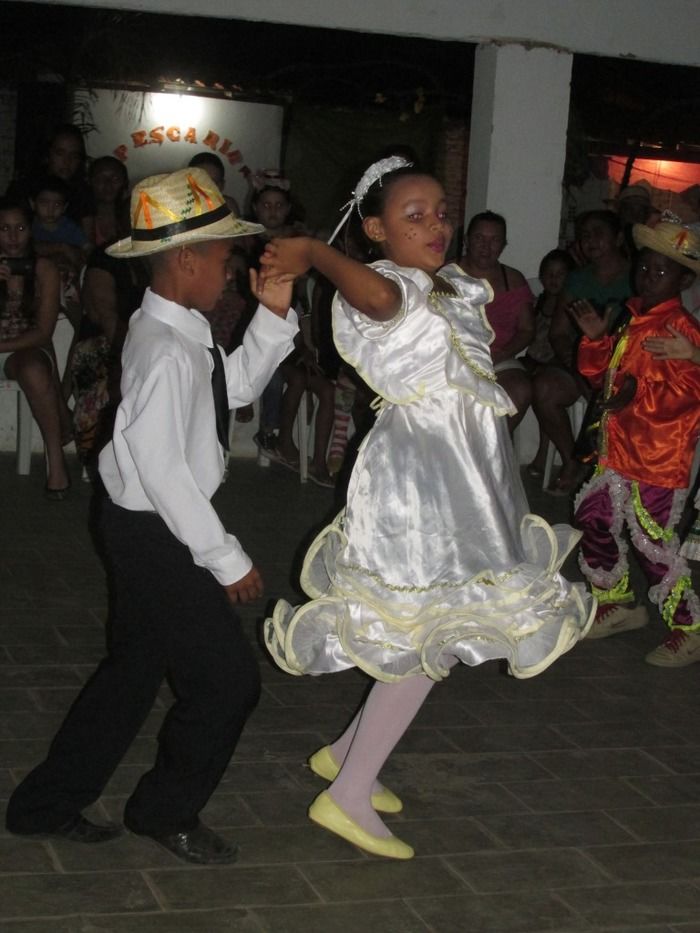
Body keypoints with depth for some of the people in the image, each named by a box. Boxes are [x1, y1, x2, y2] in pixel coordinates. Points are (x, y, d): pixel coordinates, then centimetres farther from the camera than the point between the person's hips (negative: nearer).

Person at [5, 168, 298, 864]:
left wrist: (273, 313, 5)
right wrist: (225, 559, -20)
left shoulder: (179, 332, 3)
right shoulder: (166, 351, -26)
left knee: (134, 669, 21)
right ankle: (166, 812, 24)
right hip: (155, 534, -10)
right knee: (227, 680, 2)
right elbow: (163, 471, -27)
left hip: (149, 527, 10)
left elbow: (238, 385, 18)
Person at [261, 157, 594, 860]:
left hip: (464, 476, 10)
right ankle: (348, 798, 6)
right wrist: (313, 253, -33)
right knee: (428, 641, -4)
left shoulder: (453, 287, 13)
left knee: (435, 635, 16)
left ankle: (346, 750, 31)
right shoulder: (382, 287, -17)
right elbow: (379, 294, -41)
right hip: (419, 477, -9)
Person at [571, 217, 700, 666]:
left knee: (652, 539, -5)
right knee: (595, 518, 15)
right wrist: (597, 338, 4)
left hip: (660, 456, -9)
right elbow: (605, 373, 20)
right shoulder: (634, 322, 12)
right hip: (619, 448, 9)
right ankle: (617, 603, 34)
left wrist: (640, 393, -31)